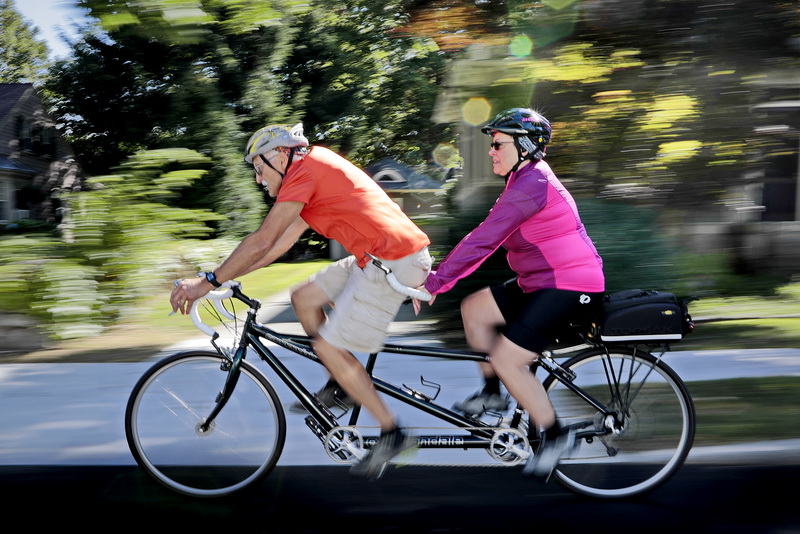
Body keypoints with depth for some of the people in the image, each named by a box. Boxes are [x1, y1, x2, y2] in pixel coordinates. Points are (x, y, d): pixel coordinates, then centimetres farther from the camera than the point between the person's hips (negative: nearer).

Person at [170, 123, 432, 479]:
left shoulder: (304, 169, -9)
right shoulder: (315, 174, 22)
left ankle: (392, 433, 6)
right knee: (303, 298, 15)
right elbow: (282, 243, 21)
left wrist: (208, 282, -7)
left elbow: (262, 241, -13)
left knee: (329, 347, -4)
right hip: (377, 259, 10)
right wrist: (225, 274, 19)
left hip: (394, 262, -10)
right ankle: (342, 386, 24)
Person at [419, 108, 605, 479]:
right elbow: (487, 237, 14)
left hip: (571, 288, -10)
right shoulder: (526, 179, 13)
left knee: (507, 359, -12)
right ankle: (493, 392, 18)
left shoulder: (531, 184, -20)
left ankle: (553, 434, 4)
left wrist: (434, 283, -22)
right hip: (545, 282, 10)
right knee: (473, 309, 8)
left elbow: (484, 240, -24)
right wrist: (441, 273, 8)